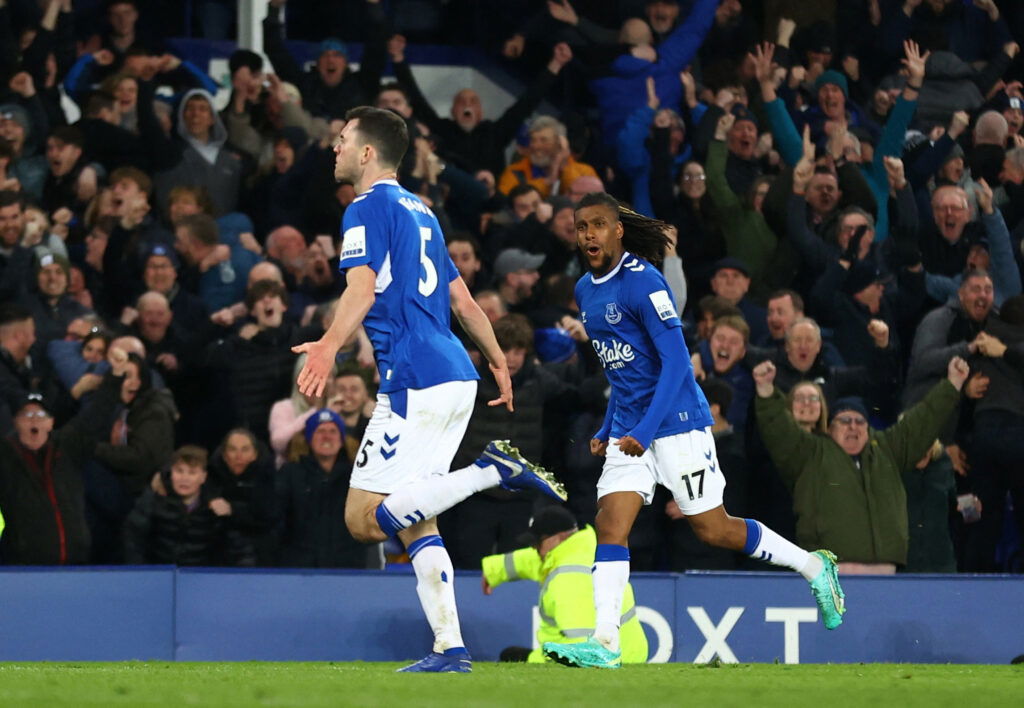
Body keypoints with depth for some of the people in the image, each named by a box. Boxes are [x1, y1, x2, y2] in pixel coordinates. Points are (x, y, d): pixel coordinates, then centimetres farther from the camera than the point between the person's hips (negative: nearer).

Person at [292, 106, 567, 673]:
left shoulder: (368, 208, -5)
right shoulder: (419, 211, 22)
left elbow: (362, 288, -22)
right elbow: (460, 298, 27)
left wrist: (330, 345, -37)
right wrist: (498, 360, 37)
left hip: (415, 382, -9)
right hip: (456, 378, 9)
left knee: (364, 519, -9)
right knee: (412, 521, 11)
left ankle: (492, 471, -17)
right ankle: (450, 649, 3)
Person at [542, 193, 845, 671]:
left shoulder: (642, 282, -15)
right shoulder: (585, 291, 12)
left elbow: (675, 362, -19)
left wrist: (644, 432, -25)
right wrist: (607, 431, 20)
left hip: (675, 422, -7)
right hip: (627, 431, 7)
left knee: (712, 529, -1)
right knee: (610, 526, -9)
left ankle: (814, 567, 19)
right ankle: (604, 643, -16)